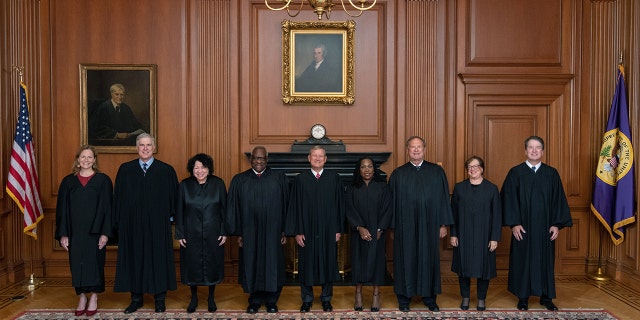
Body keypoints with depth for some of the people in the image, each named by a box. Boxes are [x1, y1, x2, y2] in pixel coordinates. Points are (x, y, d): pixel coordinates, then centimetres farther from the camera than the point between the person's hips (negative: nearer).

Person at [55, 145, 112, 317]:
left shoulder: (103, 180, -1)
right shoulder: (68, 181, 6)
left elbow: (107, 208, -4)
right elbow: (62, 209, 5)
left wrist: (105, 233, -11)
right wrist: (63, 234, -2)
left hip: (94, 231, -2)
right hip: (75, 231, 2)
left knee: (94, 263, 4)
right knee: (77, 264, 7)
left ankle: (94, 298, 19)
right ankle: (82, 297, 22)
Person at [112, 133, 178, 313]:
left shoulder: (167, 171, 0)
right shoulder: (125, 170, 5)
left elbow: (174, 196, 3)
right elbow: (118, 197, 6)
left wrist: (170, 217, -2)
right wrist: (118, 222, 2)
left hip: (158, 225, -1)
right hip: (132, 224, 2)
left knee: (158, 259, 5)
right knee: (134, 259, 8)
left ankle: (160, 299, 18)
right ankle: (136, 298, 22)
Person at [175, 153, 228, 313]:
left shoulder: (218, 184, -5)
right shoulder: (185, 185, -4)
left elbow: (224, 209, -2)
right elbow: (179, 212, 0)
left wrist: (224, 232, -5)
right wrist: (180, 234, -3)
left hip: (213, 234, 0)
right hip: (191, 234, 0)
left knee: (212, 264, 10)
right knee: (192, 265, 10)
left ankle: (211, 298, 29)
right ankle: (193, 298, 29)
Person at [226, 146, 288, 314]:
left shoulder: (279, 178, 2)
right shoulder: (239, 180, 4)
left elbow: (286, 204, 2)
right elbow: (234, 207, 4)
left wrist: (285, 230, -2)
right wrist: (238, 233, 0)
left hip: (273, 231, 0)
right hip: (249, 232, 1)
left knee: (272, 265, 6)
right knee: (252, 265, 8)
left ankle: (271, 300, 22)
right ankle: (255, 300, 24)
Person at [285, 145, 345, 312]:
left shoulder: (334, 178, 2)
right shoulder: (300, 179, 0)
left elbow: (339, 204, 3)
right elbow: (294, 206, -1)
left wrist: (338, 230, -1)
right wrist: (297, 231, -6)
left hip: (328, 231, 1)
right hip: (307, 231, 0)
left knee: (328, 264, 9)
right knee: (307, 265, 8)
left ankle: (326, 298, 25)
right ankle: (307, 299, 23)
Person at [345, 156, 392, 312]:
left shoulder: (382, 187, 0)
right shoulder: (353, 189, 3)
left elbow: (387, 210, -2)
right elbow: (350, 210, -2)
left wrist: (379, 230, -11)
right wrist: (360, 228, -15)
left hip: (377, 232, -1)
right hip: (359, 233, 1)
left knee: (376, 260, 1)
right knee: (359, 260, 4)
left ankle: (376, 295, 11)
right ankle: (358, 293, 16)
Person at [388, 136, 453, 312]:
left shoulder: (437, 171, 4)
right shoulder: (398, 174, 3)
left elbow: (443, 198, 4)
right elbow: (393, 201, 3)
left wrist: (443, 224, 0)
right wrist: (392, 226, -1)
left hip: (429, 225, 1)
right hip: (405, 226, 0)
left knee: (429, 259, 8)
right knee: (406, 260, 6)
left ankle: (429, 298, 22)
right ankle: (404, 298, 18)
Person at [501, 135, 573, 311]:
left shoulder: (552, 173, 5)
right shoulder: (515, 173, -1)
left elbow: (558, 200, 3)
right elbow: (509, 199, -5)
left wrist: (557, 224, -4)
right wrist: (514, 223, -12)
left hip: (545, 227, 2)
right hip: (523, 228, -2)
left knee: (545, 260, 9)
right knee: (523, 261, 5)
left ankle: (546, 296, 22)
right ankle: (523, 297, 16)